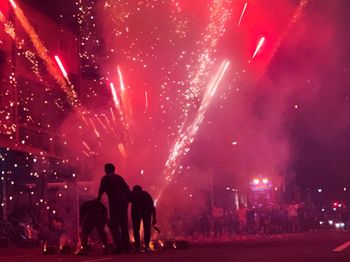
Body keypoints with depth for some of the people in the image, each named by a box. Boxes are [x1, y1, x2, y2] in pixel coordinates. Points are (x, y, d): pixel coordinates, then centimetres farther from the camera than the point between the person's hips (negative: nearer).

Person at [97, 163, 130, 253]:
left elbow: (102, 189, -8)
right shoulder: (119, 177, 20)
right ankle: (126, 247, 8)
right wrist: (127, 199, 18)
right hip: (124, 202, 6)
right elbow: (127, 189, 14)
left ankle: (119, 247, -16)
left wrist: (98, 198, 3)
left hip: (114, 202, -6)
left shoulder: (105, 178, 5)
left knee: (114, 225, -5)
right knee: (124, 225, 11)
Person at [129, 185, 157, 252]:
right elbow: (152, 206, 26)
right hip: (146, 210, 1)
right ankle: (147, 246, 0)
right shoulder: (146, 194, 34)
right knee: (147, 228, 10)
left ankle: (137, 247, 0)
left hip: (136, 210, -1)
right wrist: (154, 218, 25)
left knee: (136, 229, 9)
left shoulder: (131, 194, 32)